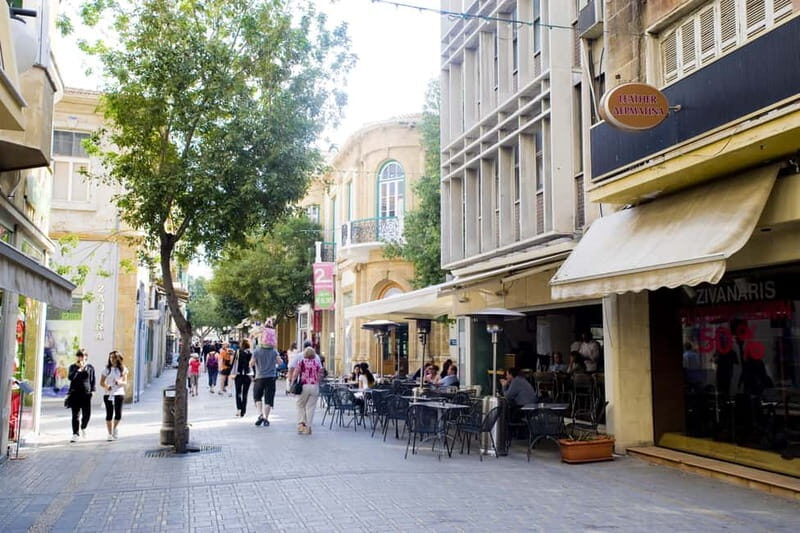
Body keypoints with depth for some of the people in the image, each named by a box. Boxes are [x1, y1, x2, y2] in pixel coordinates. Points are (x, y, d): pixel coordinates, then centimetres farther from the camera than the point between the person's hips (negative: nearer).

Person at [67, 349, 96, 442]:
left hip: (86, 394, 0)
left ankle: (83, 428, 31)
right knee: (75, 415, 1)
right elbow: (70, 377, -12)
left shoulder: (90, 367, 6)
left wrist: (92, 390, 2)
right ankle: (76, 434, 7)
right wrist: (79, 369, -17)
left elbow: (92, 380, 9)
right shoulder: (73, 367, 5)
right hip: (75, 394, 0)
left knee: (87, 414, 0)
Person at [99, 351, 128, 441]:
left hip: (119, 393, 0)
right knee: (109, 414, 0)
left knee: (118, 414, -4)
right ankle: (110, 434, 10)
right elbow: (101, 382, 4)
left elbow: (125, 382, 3)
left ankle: (115, 428, 24)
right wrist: (106, 386, -17)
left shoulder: (123, 369, 7)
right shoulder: (106, 369, 5)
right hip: (108, 394, 0)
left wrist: (120, 382, -19)